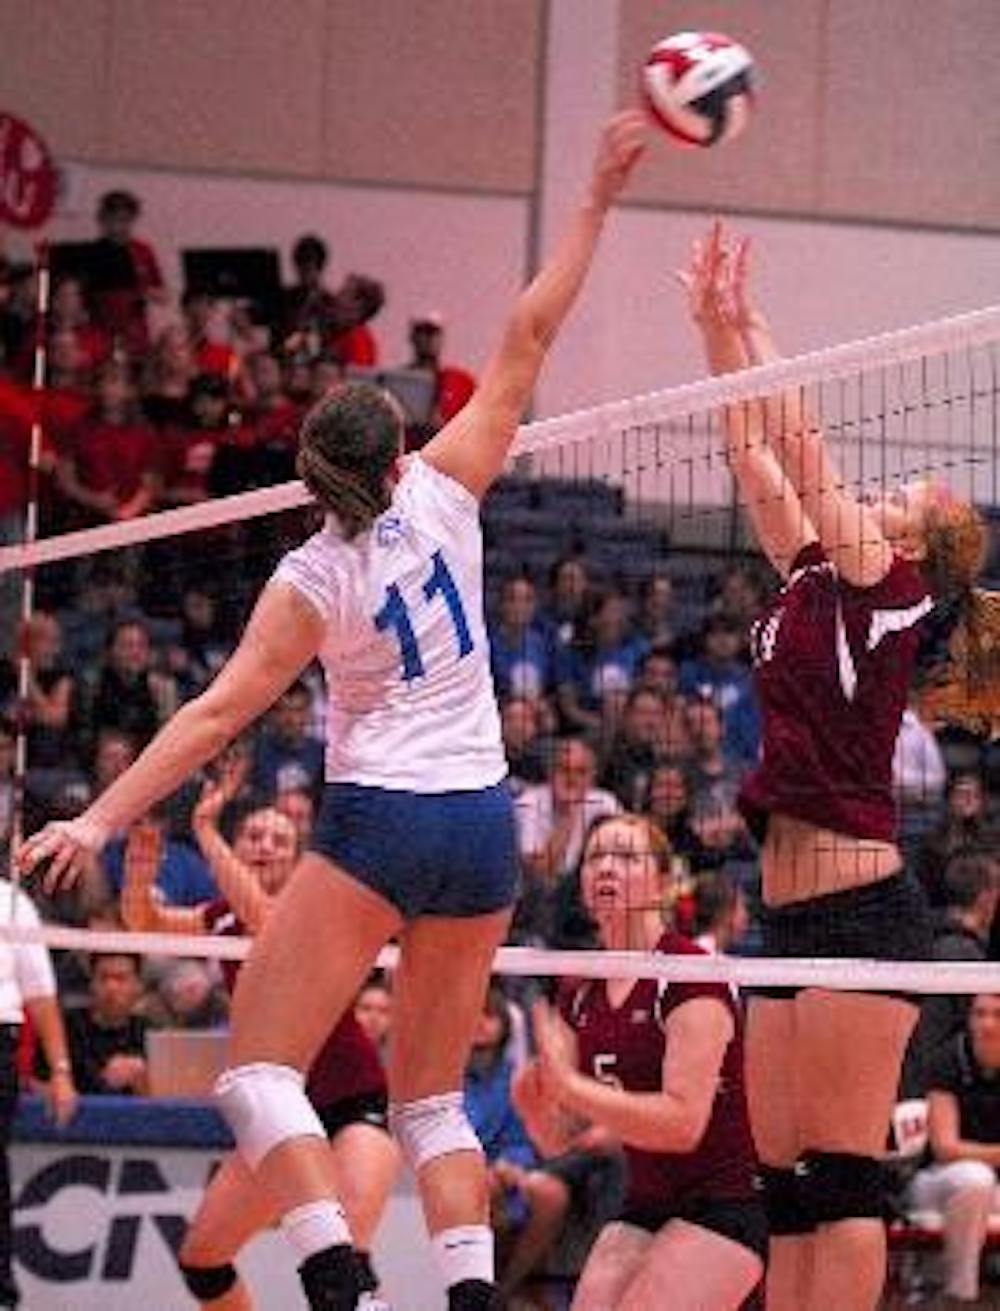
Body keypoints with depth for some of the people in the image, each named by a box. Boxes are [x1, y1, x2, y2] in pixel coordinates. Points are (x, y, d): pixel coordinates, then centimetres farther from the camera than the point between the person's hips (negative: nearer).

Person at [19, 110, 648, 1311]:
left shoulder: (314, 579, -8)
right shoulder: (444, 498, -1)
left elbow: (218, 712, -14)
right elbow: (528, 337, 1)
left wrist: (101, 818, -14)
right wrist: (597, 199, 3)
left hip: (377, 821, -5)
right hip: (482, 825, 5)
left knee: (259, 1069, -2)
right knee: (432, 1099, 13)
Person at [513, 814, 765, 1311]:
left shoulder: (693, 977, -15)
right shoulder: (580, 997, 8)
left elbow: (683, 1123, -23)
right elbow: (563, 1141, 8)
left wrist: (568, 1086, -25)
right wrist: (534, 1103, -15)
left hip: (722, 1206, -8)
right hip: (645, 1209, 8)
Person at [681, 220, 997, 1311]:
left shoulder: (885, 587, -4)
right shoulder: (812, 582, 16)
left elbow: (798, 441, -8)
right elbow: (757, 456, 20)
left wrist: (744, 321, 0)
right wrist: (714, 324, 17)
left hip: (861, 911, -9)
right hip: (793, 913, 9)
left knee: (840, 1178, -9)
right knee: (786, 1186, 6)